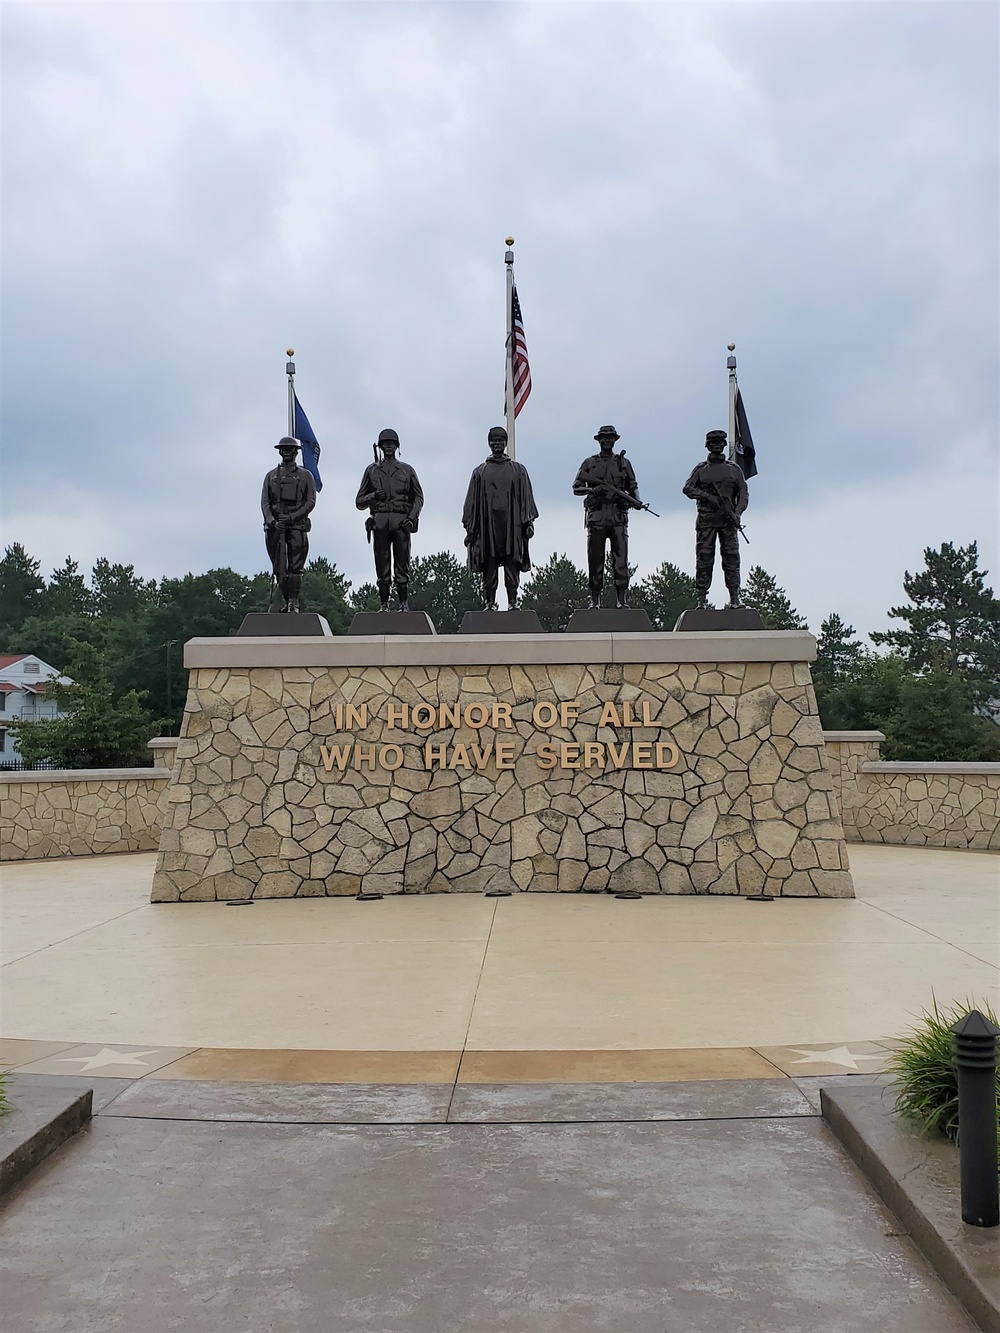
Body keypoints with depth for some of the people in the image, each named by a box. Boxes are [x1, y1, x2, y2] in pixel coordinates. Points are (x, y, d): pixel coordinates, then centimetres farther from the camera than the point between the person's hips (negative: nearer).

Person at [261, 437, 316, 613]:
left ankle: (294, 602, -7)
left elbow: (311, 502, 2)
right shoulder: (271, 475, 18)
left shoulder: (305, 475, 12)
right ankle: (284, 600, 11)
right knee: (279, 567, 2)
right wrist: (271, 520, -11)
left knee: (295, 567, -9)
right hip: (275, 525, 2)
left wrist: (291, 517, -11)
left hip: (297, 524, -2)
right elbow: (265, 502, 9)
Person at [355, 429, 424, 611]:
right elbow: (359, 502, 15)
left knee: (402, 567, -4)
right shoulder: (371, 470, 16)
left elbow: (418, 497, 13)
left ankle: (404, 605, -3)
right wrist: (373, 496, -6)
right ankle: (384, 605, 2)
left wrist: (412, 517, -2)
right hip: (380, 522, 1)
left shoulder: (407, 470, 15)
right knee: (382, 567, -1)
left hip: (401, 521, -1)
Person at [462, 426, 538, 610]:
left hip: (511, 525, 0)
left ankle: (513, 602, 0)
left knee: (512, 564, -3)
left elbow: (526, 498, 9)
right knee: (489, 566, -2)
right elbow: (472, 501, 11)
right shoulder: (480, 472, 14)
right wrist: (469, 527, 4)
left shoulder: (518, 470, 13)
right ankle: (489, 603, 1)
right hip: (487, 525, 0)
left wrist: (528, 522, -1)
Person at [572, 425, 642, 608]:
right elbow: (576, 488, 9)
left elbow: (633, 486, 16)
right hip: (596, 516, 0)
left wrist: (636, 500, -5)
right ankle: (595, 599, 6)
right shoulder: (589, 463, 12)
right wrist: (592, 490, -10)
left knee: (620, 558, -6)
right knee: (595, 558, 0)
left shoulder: (623, 462, 15)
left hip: (618, 517, 0)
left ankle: (622, 599, -5)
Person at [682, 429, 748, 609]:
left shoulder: (734, 469, 15)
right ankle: (702, 598, -4)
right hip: (706, 519, -1)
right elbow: (687, 488, 1)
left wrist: (737, 513, -8)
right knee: (704, 558, -5)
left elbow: (743, 493, 9)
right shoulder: (701, 469, 13)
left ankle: (734, 597, -5)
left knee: (731, 557, -5)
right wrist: (708, 497, -13)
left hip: (728, 520, 1)